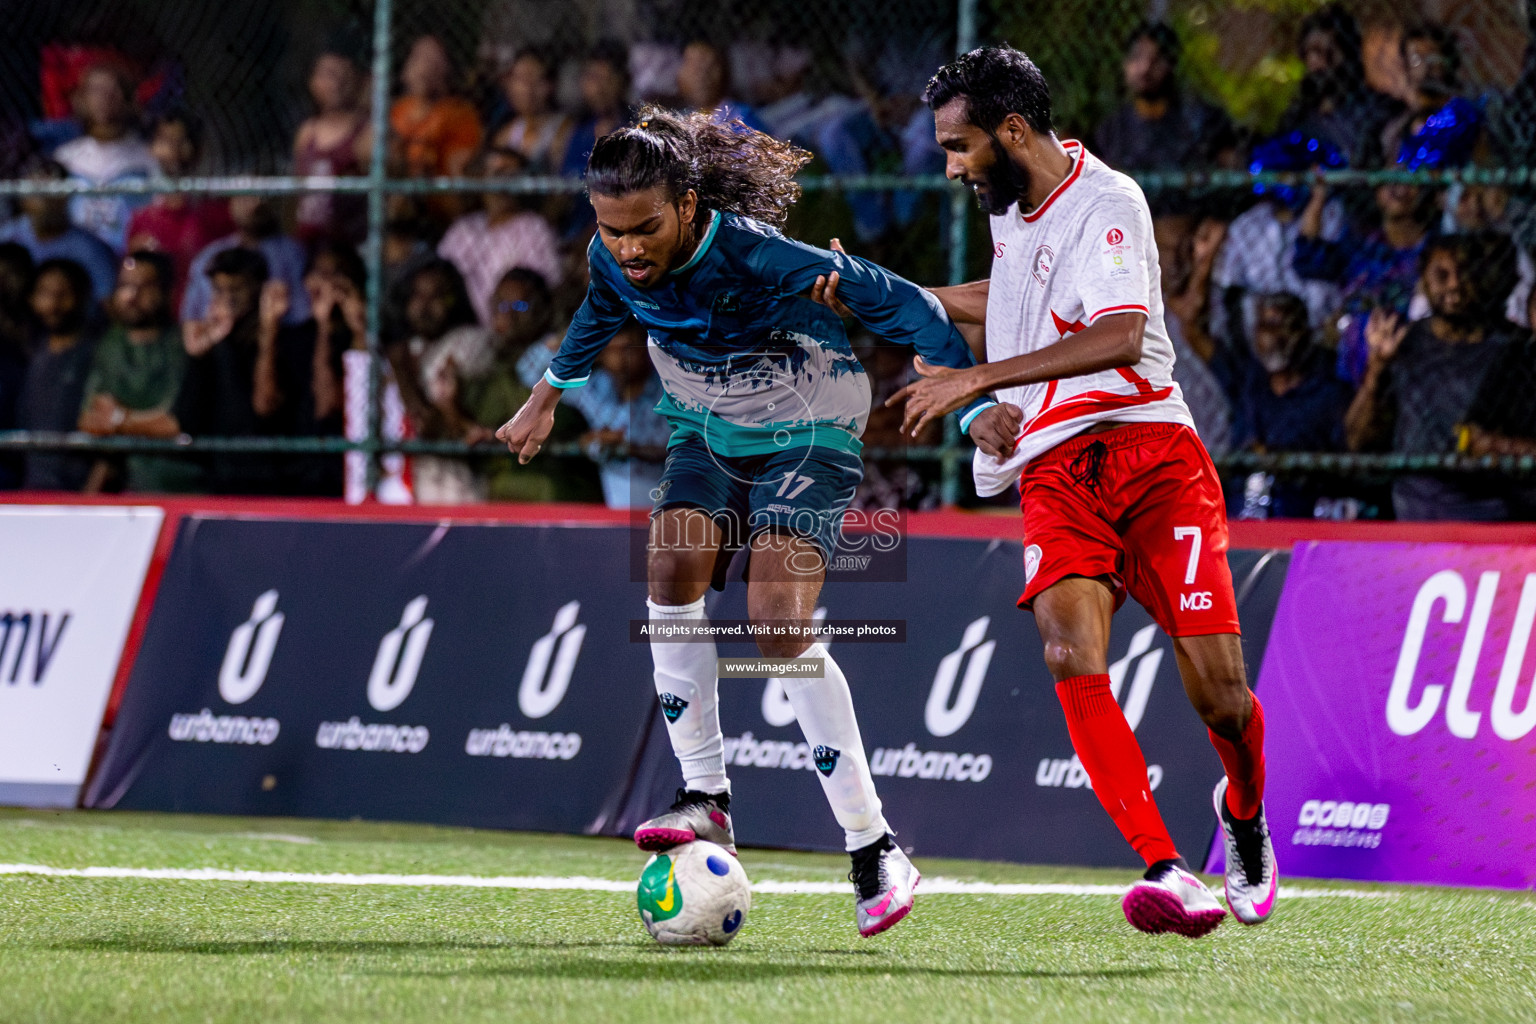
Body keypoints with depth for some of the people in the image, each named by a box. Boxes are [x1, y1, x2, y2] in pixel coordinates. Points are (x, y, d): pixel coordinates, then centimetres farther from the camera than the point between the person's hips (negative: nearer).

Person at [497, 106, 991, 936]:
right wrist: (549, 393, 25)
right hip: (706, 432, 6)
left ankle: (872, 846, -15)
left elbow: (893, 302, -25)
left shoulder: (756, 257, -33)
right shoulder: (615, 261, -13)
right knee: (672, 571, -19)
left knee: (778, 623, -20)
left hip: (807, 433, -6)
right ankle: (706, 797, -12)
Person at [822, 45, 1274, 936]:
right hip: (1053, 472, 5)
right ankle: (1167, 875, -29)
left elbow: (1120, 335, -25)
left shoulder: (1106, 202, -9)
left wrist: (978, 380, -27)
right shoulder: (1012, 207, 16)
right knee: (1071, 654, -23)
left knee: (1219, 691, -9)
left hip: (1149, 450, -5)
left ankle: (1245, 816, 26)